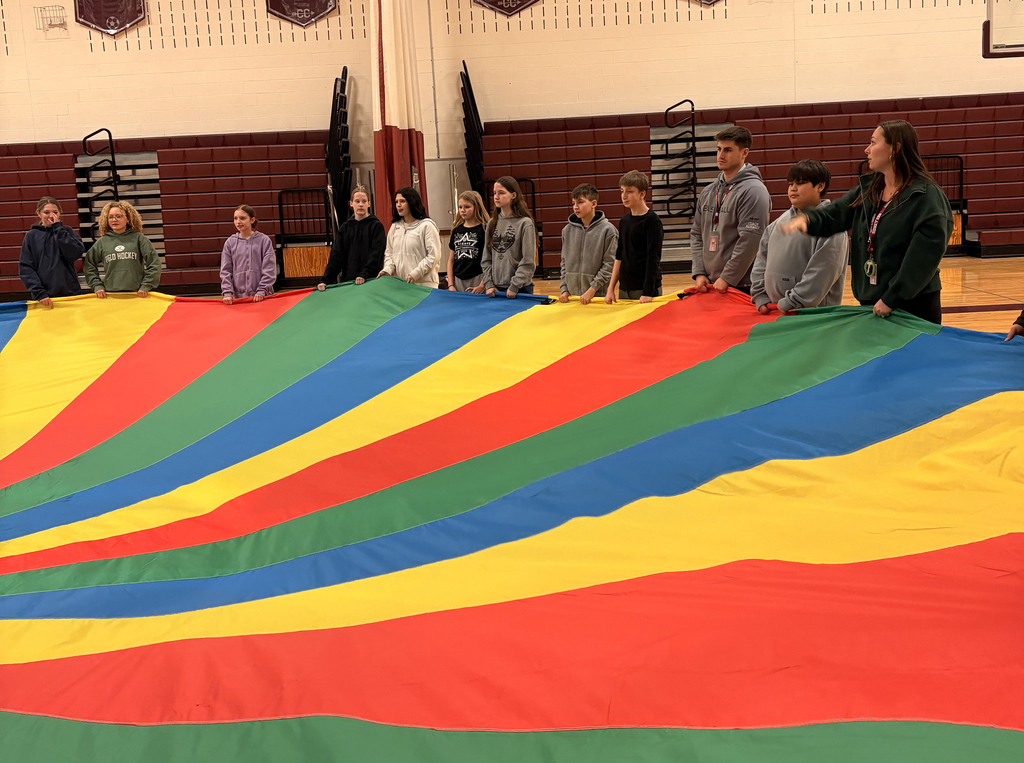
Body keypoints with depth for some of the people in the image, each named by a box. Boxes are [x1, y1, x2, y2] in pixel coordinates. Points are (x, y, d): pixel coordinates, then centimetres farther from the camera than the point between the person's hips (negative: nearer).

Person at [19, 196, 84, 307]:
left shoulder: (67, 232, 9)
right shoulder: (31, 236, 7)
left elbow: (76, 254, -10)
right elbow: (25, 268, 1)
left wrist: (58, 229, -7)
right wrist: (38, 293, -11)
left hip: (70, 293, 0)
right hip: (44, 296, 0)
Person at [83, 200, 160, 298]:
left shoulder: (138, 238, 4)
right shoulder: (102, 242, 9)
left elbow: (154, 263, 3)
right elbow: (89, 266, 18)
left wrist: (146, 286, -2)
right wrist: (97, 286, 7)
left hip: (136, 294, -1)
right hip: (110, 295, 2)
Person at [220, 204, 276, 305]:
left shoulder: (264, 240, 0)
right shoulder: (230, 243, 6)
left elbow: (269, 269, -2)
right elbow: (225, 270, 6)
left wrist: (262, 291, -10)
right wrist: (227, 293, -4)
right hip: (239, 296, 1)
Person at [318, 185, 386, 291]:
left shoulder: (376, 226, 0)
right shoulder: (344, 228, 12)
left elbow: (376, 255, -9)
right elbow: (336, 255, 7)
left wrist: (364, 275, -22)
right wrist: (325, 280, -5)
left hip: (371, 280, -3)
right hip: (348, 281, 4)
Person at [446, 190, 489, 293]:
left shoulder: (485, 229, -4)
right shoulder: (456, 230, 15)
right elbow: (451, 260, 17)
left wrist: (482, 286, -14)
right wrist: (450, 285, 8)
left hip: (477, 280, -5)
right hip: (458, 281, 5)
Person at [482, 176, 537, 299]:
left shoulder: (525, 223, -6)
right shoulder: (492, 224, 10)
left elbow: (528, 262, -9)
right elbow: (486, 259, 12)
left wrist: (515, 286, -13)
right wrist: (489, 284, 1)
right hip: (496, 289, 5)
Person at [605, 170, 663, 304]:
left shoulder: (652, 221, -7)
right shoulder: (624, 221, 12)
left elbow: (653, 259, -11)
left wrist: (648, 292, -16)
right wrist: (610, 289, 10)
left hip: (647, 289, -6)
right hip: (624, 289, 6)